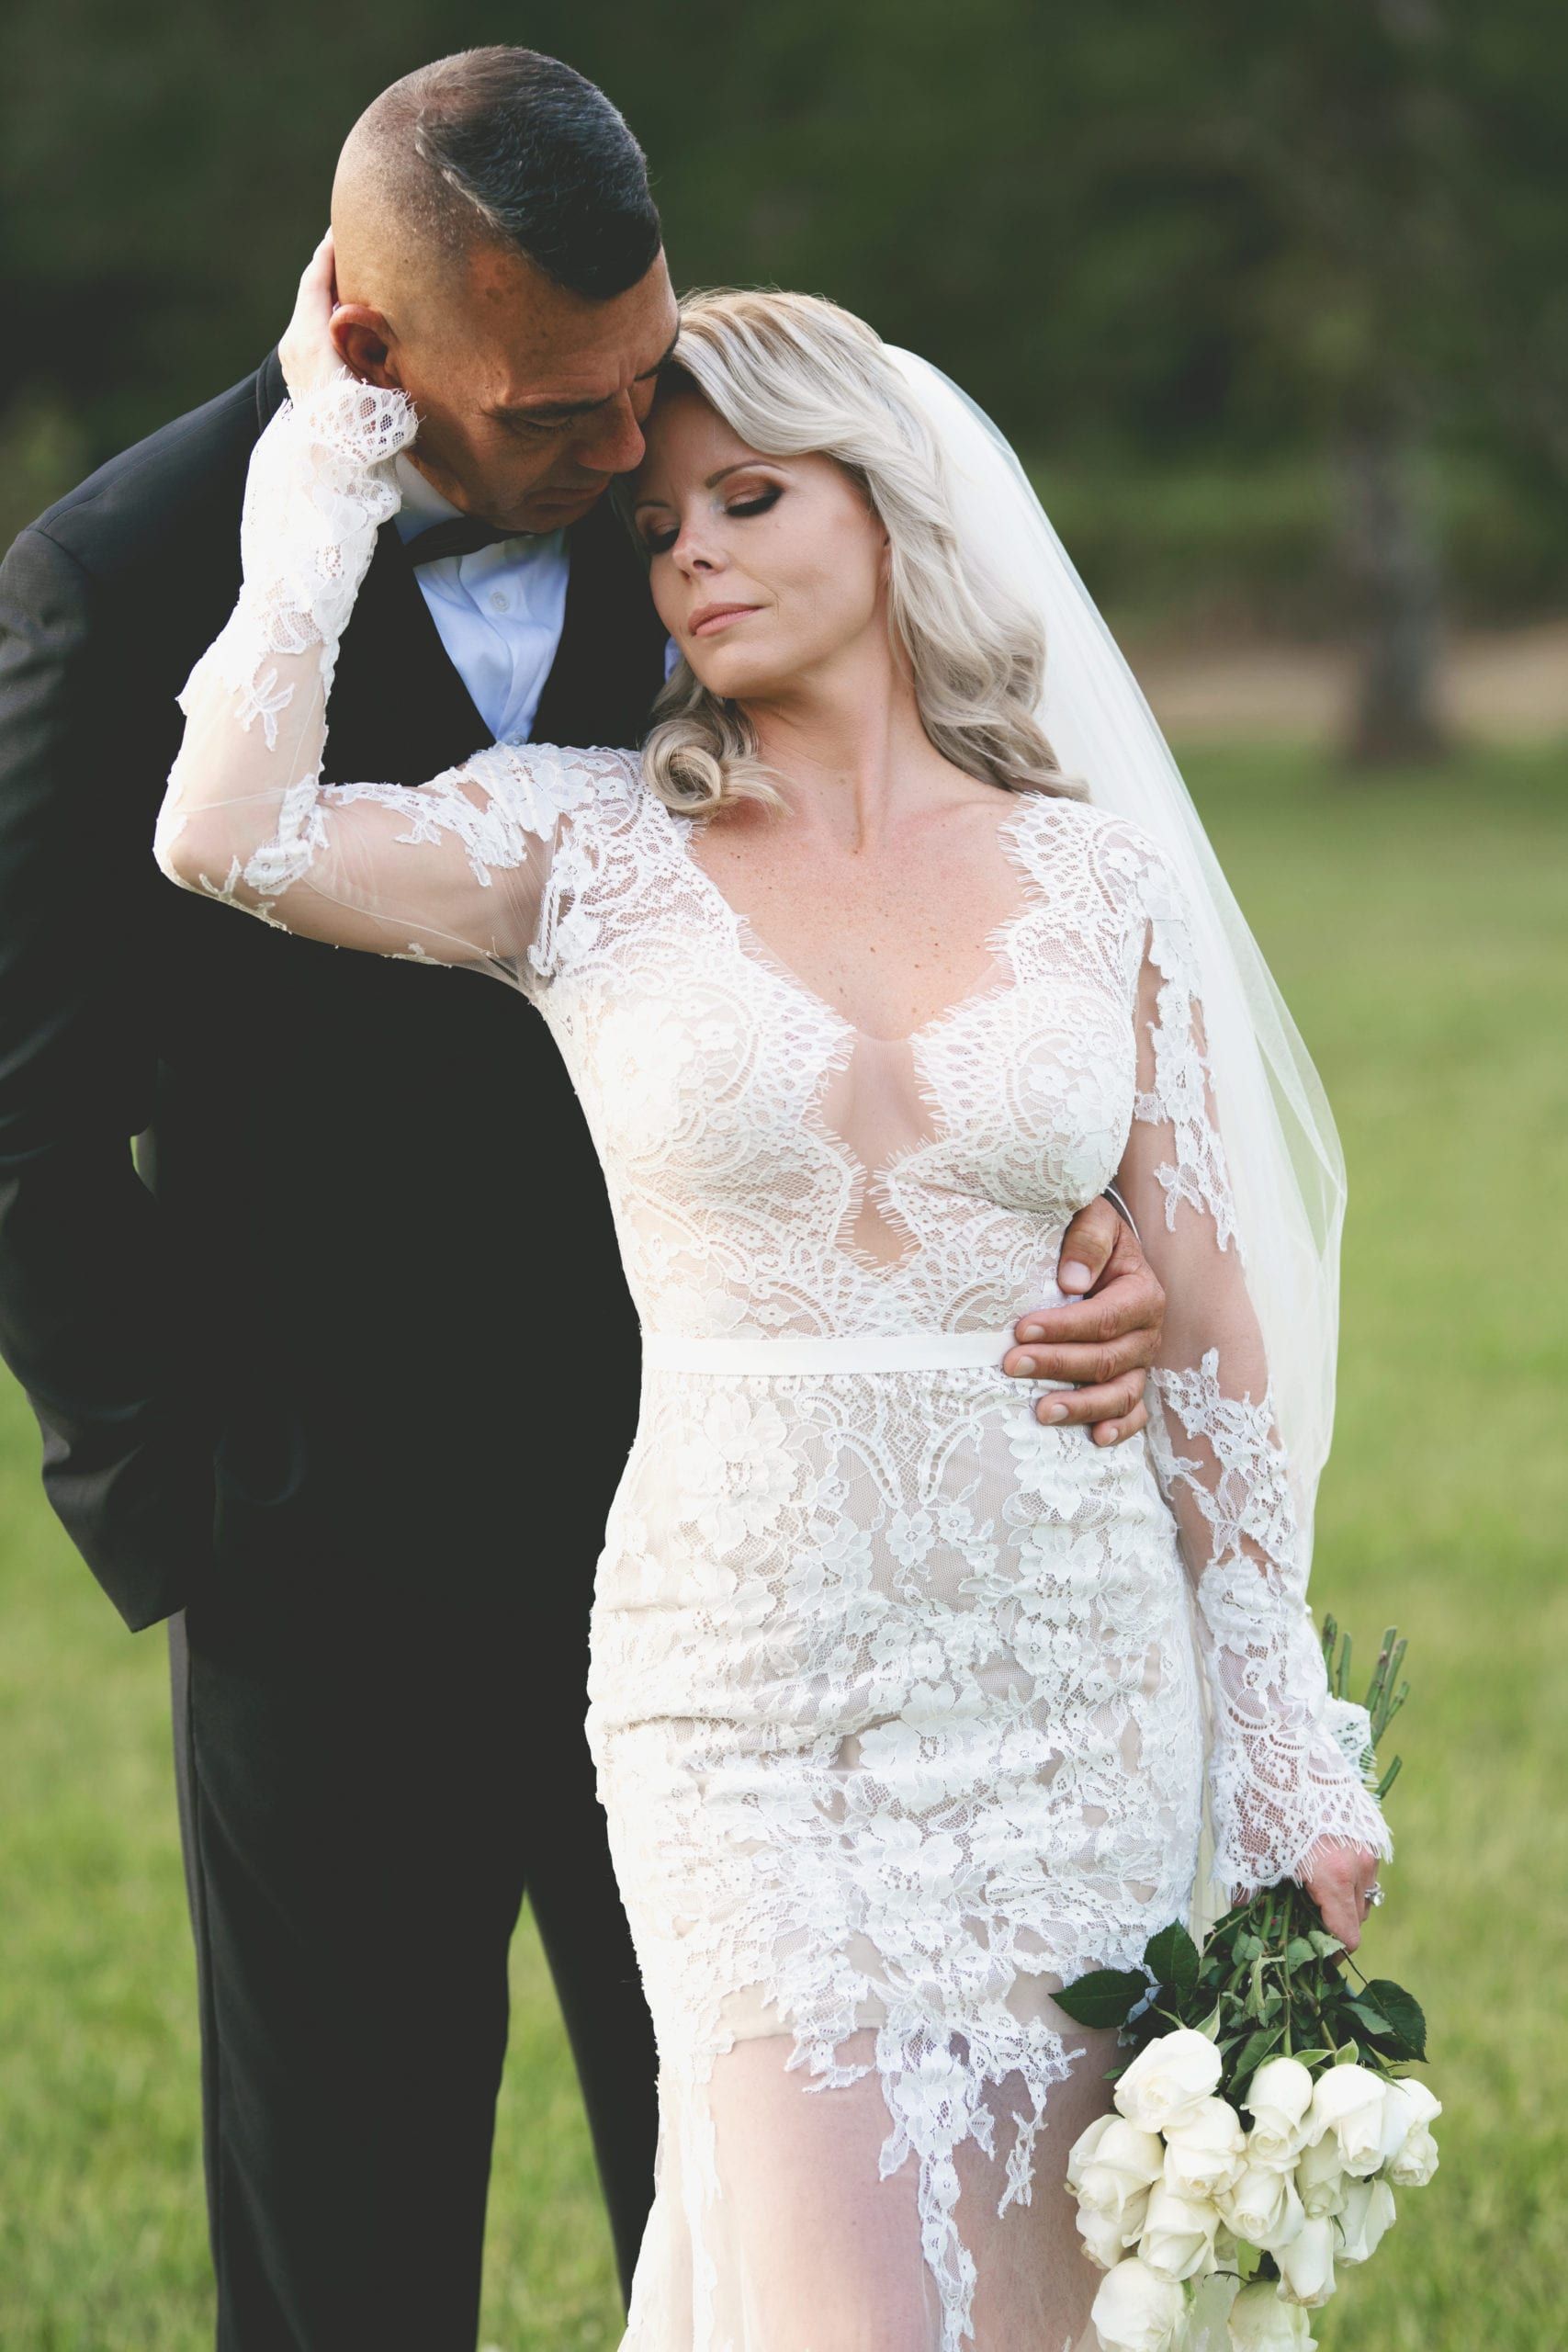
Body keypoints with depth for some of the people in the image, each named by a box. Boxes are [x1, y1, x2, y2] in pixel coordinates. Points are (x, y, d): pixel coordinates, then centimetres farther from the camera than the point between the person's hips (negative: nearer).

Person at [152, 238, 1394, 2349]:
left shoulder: (1103, 882, 5)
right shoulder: (589, 852, 0)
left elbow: (1206, 1336, 7)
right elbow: (226, 831, -18)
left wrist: (1295, 1767, 6)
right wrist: (333, 458, -8)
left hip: (1077, 1685, 2)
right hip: (750, 1692, -2)